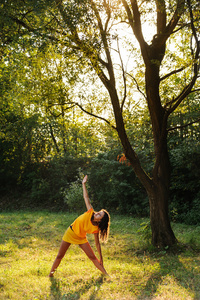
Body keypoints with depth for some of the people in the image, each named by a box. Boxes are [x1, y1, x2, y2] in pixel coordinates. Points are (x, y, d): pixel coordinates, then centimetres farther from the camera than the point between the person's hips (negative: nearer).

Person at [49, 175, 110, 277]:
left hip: (81, 238, -1)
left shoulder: (96, 229, -20)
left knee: (92, 257, -4)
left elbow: (97, 243, -11)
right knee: (60, 256, 6)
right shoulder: (91, 213, -21)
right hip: (70, 233, 1)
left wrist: (101, 257, -10)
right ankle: (51, 273, 24)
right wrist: (84, 184, -17)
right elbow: (86, 197, -18)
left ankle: (106, 274, 9)